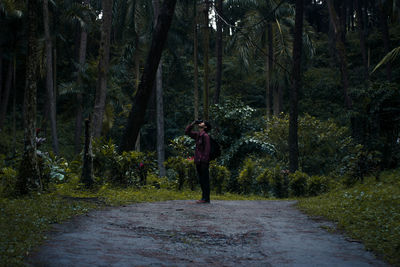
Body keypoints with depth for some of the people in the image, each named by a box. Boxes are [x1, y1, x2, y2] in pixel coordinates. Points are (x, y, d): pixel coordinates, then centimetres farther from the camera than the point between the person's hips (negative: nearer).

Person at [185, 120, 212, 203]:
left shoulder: (205, 135, -9)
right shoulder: (197, 135, 15)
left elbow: (207, 149, -15)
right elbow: (187, 132, 23)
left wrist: (204, 160, -21)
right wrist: (193, 123, 13)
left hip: (203, 162, -8)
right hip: (198, 162, 8)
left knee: (205, 180, -5)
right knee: (201, 181, 11)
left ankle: (206, 199, -2)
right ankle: (204, 198, 17)